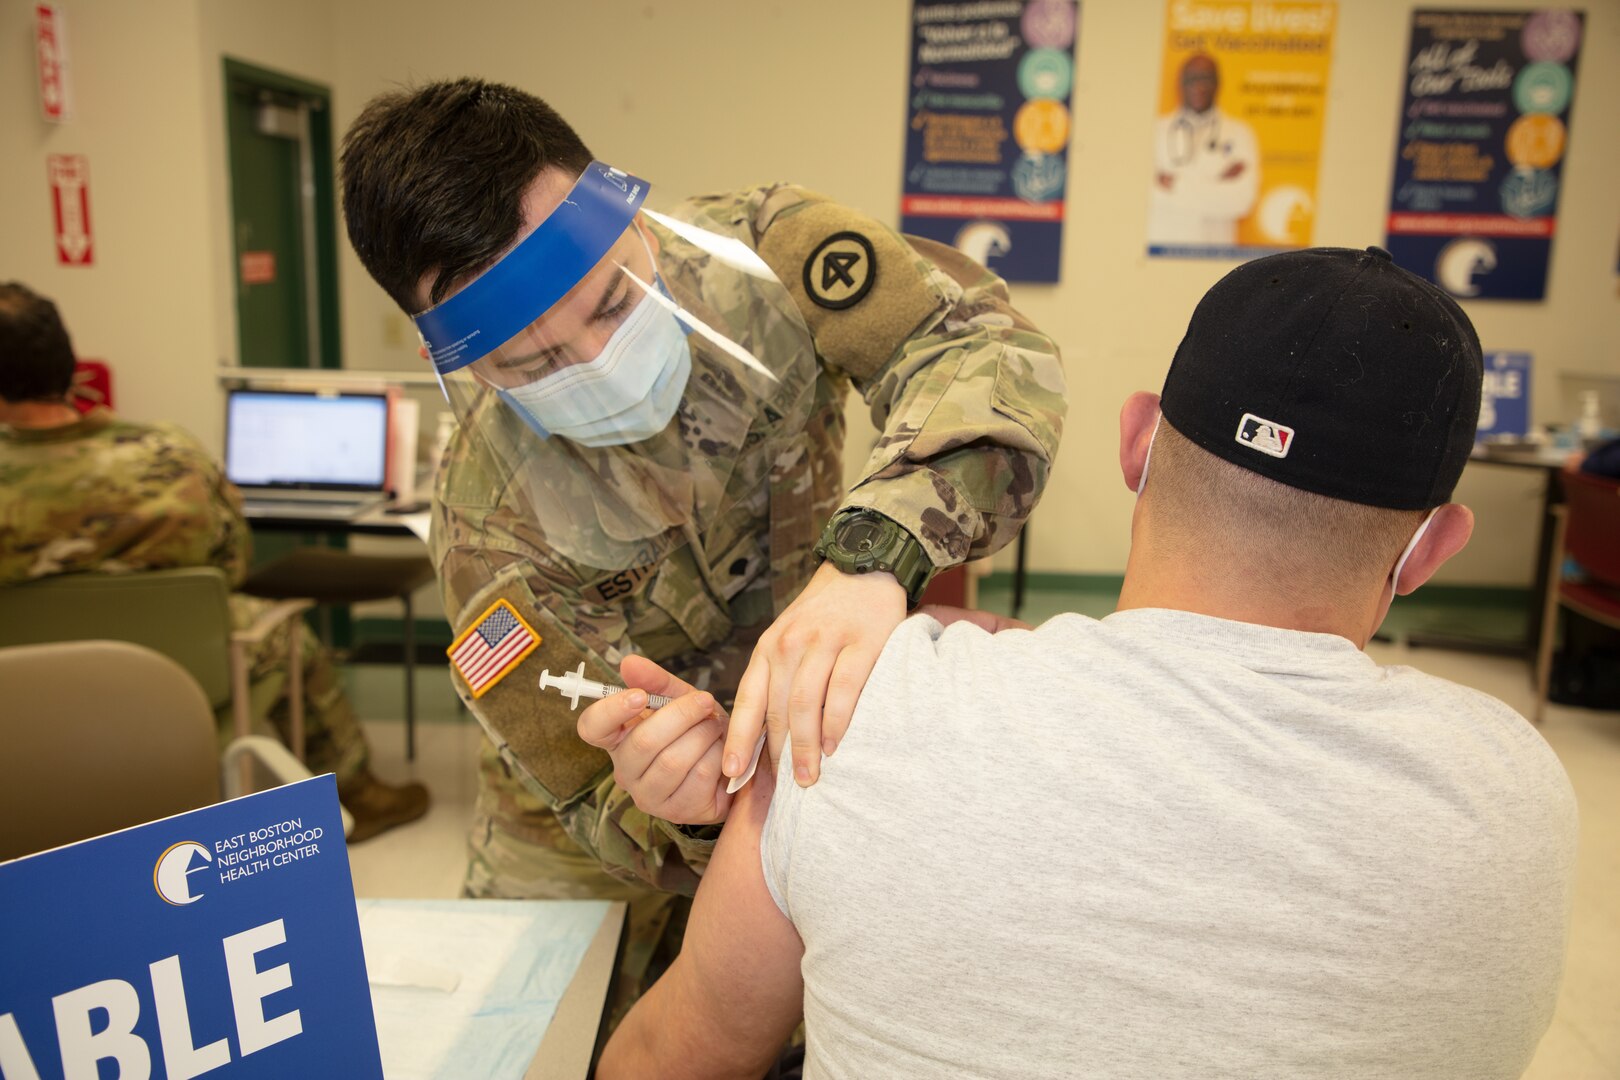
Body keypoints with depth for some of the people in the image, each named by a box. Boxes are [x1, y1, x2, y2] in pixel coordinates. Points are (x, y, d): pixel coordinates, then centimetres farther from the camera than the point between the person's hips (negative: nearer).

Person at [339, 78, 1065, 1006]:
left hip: (812, 750, 1)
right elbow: (603, 816, -21)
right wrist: (678, 818, -45)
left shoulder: (757, 256, -23)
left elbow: (980, 340, -35)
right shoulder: (490, 522, -27)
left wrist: (872, 554, -53)